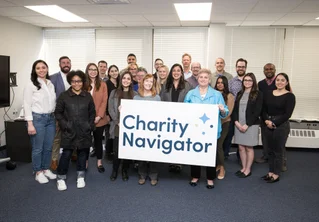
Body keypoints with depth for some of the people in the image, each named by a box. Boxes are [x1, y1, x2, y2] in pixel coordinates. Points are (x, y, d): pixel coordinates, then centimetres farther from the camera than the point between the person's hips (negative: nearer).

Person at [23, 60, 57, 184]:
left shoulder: (51, 84, 11)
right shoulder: (30, 85, -6)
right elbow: (27, 105, -9)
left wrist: (55, 118, 11)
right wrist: (30, 124, -14)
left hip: (50, 118, 5)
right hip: (37, 118, -5)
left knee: (48, 147, 11)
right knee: (38, 148, 4)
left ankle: (46, 169, 27)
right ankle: (38, 173, 18)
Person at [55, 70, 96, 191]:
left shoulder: (88, 96, 8)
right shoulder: (64, 96, 1)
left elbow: (92, 112, 12)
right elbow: (58, 112, 2)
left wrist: (90, 125, 1)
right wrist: (64, 124, -8)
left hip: (84, 131, 2)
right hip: (69, 131, -2)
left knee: (83, 153, 9)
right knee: (66, 154, -3)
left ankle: (81, 177, 23)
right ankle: (61, 178, 13)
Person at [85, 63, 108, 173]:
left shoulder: (102, 84, 1)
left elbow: (104, 101, -3)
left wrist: (99, 116, -12)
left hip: (99, 119, 0)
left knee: (98, 139, 11)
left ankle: (99, 162, 22)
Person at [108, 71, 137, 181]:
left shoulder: (135, 94, 6)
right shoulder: (114, 92, 7)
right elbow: (111, 109, 1)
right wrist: (118, 122, -9)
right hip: (118, 126, 0)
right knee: (116, 149, 1)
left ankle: (124, 170, 23)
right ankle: (114, 170, 20)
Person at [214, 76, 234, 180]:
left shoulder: (229, 96, -1)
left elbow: (229, 112, -7)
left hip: (224, 123, -3)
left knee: (218, 144, -9)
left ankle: (222, 168, 5)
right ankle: (218, 165, 22)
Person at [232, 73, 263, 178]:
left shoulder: (258, 94, -3)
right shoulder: (240, 93, 13)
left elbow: (257, 111, -9)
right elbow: (235, 109, 10)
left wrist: (247, 125, -13)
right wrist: (236, 122, -6)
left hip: (251, 125, -4)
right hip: (238, 124, 4)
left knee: (249, 148, 3)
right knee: (241, 147, 8)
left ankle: (248, 170, 16)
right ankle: (243, 168, 22)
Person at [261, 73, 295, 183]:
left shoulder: (290, 96, -6)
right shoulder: (268, 93, 8)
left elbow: (287, 114, -11)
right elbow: (264, 110, 7)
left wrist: (274, 123, -14)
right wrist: (266, 120, -11)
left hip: (281, 126, -5)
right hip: (268, 125, 5)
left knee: (278, 151, 4)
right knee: (270, 150, 13)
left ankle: (276, 174, 16)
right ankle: (271, 172, 26)